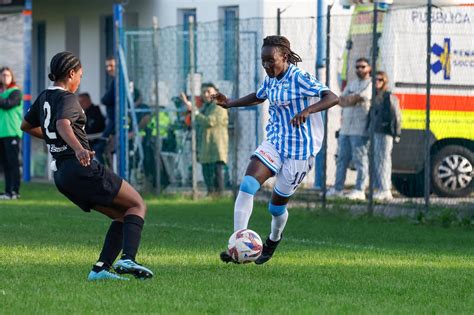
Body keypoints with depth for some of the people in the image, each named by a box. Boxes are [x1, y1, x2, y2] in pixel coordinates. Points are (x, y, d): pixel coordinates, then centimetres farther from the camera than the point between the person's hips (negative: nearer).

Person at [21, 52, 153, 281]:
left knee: (123, 216, 13)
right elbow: (63, 124, -30)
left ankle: (100, 268, -1)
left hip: (61, 174, 9)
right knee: (137, 206, -3)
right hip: (83, 168, -9)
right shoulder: (66, 98, -9)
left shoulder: (44, 98, 17)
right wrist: (78, 148, -47)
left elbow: (26, 126, 32)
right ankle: (128, 259, -25)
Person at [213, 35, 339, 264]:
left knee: (276, 206, 6)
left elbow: (332, 98, -27)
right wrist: (230, 104, 18)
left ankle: (274, 240, 40)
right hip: (275, 142, 6)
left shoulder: (299, 78, -17)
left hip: (300, 149, -6)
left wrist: (307, 110, -43)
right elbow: (258, 97, 29)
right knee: (247, 186, -18)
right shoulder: (270, 80, 6)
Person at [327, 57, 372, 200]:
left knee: (360, 160, -7)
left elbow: (357, 98, -16)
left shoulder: (370, 85, -2)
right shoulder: (352, 84, 21)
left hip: (360, 130, -8)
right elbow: (341, 101, 9)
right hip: (345, 128, 8)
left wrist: (347, 100, -1)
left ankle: (359, 190, -7)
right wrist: (352, 99, -10)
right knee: (342, 159, 9)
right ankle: (338, 189, 14)